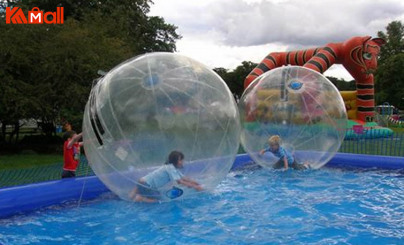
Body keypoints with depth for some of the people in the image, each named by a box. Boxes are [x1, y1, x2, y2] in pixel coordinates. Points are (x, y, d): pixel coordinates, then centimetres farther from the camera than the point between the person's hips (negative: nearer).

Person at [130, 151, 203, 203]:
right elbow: (180, 182, -24)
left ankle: (136, 191, 18)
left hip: (145, 183, 9)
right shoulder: (170, 168, -20)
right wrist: (195, 187, -22)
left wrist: (198, 184, 0)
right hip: (145, 184, -9)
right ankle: (139, 198, -7)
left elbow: (184, 178, 7)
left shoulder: (175, 168, 8)